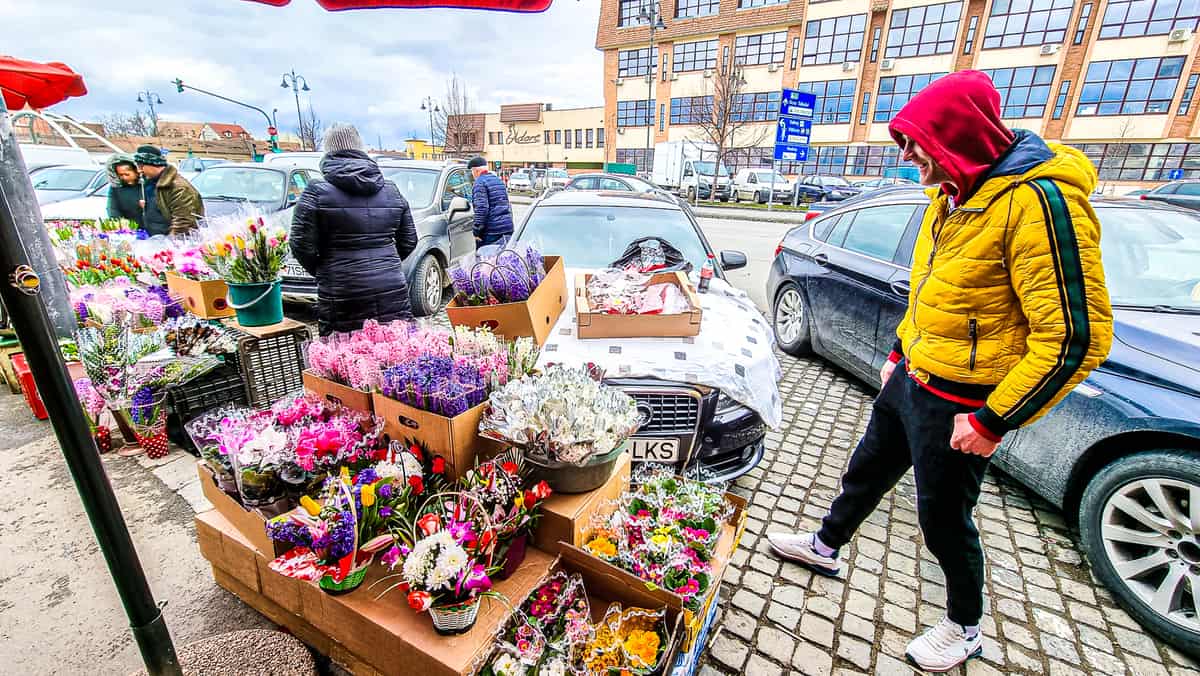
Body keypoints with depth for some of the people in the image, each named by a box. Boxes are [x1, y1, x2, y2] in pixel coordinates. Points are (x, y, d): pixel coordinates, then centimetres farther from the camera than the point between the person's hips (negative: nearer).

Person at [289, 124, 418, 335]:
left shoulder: (316, 193, -3)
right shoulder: (392, 191, 9)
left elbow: (303, 246, -5)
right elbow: (409, 241, 13)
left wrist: (322, 272, 13)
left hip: (343, 297, -3)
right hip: (393, 292, 4)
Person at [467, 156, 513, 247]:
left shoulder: (480, 183, -8)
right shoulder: (499, 181, 19)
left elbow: (481, 208, -18)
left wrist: (477, 231, -16)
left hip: (491, 230, -8)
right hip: (508, 228, 8)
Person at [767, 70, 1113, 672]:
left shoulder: (1036, 200, -23)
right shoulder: (950, 197, 7)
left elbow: (1077, 335, -24)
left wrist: (994, 421, -21)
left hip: (958, 404, -8)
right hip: (910, 380, 8)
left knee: (943, 519, 11)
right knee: (867, 472, 23)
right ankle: (825, 547, 46)